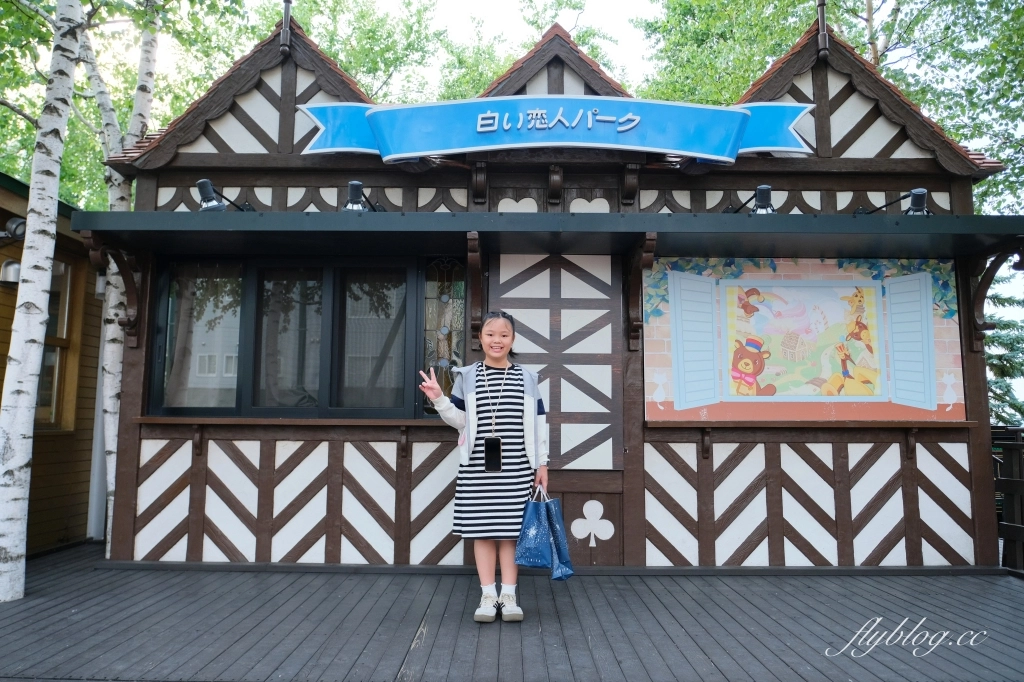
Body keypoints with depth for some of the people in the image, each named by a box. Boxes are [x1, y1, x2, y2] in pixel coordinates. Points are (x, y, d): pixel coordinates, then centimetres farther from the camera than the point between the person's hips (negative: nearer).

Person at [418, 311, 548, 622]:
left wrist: (541, 463, 4)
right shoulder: (467, 377, 6)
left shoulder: (526, 378, 6)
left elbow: (537, 424, 7)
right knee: (482, 530, 5)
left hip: (517, 468, 0)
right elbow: (460, 420, 8)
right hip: (477, 467, 1)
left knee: (511, 530, 3)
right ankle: (488, 595, 14)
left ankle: (508, 595, 13)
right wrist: (439, 399, -7)